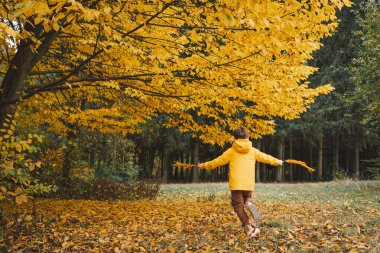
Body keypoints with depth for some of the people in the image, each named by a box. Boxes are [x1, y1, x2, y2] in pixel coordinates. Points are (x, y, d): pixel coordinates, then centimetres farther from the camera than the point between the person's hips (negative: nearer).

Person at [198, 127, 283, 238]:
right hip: (249, 184, 3)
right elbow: (265, 157, 20)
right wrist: (277, 162, 38)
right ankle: (249, 203, -12)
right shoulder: (253, 151, 9)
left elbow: (218, 161, 8)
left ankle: (249, 228, -14)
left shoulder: (231, 151, 3)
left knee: (238, 206, 1)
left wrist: (204, 165, 22)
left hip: (236, 184, -2)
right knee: (247, 197, 26)